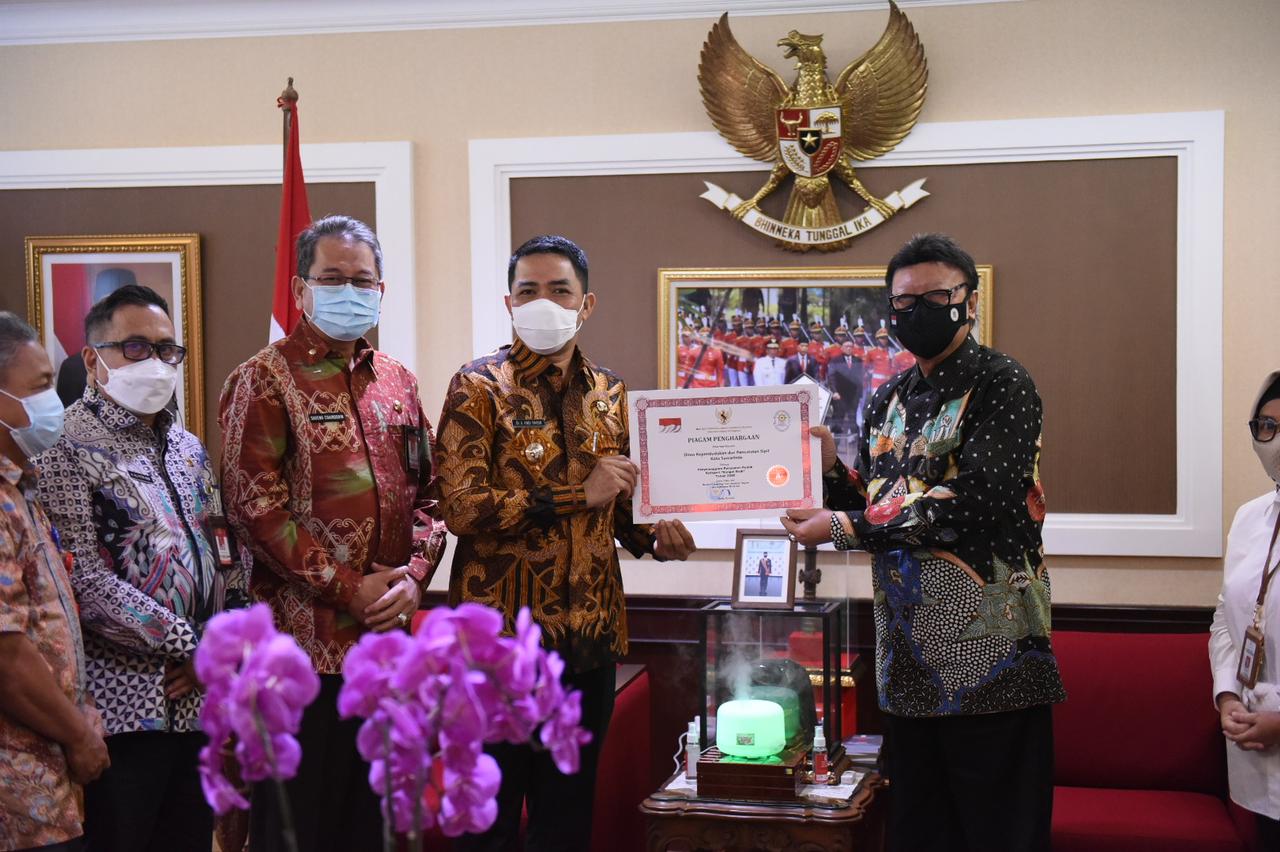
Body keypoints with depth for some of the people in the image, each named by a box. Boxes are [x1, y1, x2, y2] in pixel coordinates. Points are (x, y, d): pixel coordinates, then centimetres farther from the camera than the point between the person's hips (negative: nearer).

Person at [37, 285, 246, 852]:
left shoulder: (188, 449, 16)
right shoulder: (66, 450, -7)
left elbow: (228, 554, 15)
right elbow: (85, 581, -16)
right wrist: (191, 649, -13)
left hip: (201, 697, 7)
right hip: (124, 703, -7)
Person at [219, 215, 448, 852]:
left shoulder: (396, 382, 14)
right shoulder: (265, 381, -5)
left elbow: (425, 493, 14)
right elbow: (254, 507, -13)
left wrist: (415, 572, -4)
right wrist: (349, 588, -15)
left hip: (390, 634, 6)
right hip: (305, 635, -6)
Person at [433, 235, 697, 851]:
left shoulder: (609, 395, 11)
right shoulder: (479, 387, -6)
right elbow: (461, 507, -17)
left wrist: (653, 533, 0)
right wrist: (578, 494, -19)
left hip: (591, 633, 5)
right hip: (500, 632, -5)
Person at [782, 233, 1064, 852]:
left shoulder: (1001, 385, -8)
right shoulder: (888, 401, 14)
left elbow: (972, 501, -20)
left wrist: (844, 529, -18)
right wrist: (829, 466, -4)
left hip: (988, 650, -7)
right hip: (909, 651, 7)